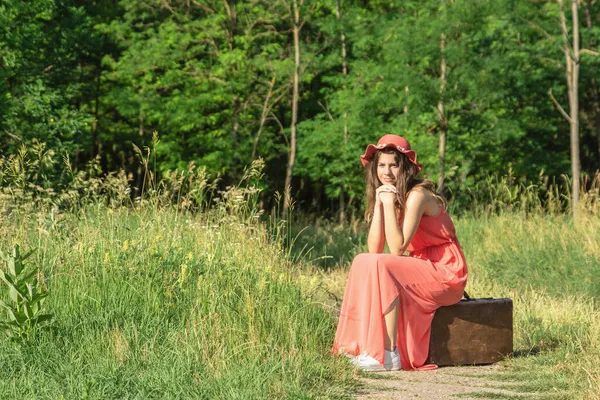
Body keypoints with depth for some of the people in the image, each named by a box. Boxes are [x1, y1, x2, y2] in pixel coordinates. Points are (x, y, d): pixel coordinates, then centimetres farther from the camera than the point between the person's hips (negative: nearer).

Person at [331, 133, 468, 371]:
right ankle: (361, 345, -11)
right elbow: (374, 249, -3)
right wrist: (378, 204, -9)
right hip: (419, 270, 8)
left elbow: (397, 248, -24)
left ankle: (389, 354, -30)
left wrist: (389, 203, -23)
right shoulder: (385, 195, 8)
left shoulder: (417, 196, -17)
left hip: (445, 274, -8)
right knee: (363, 263, -9)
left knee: (380, 265, -27)